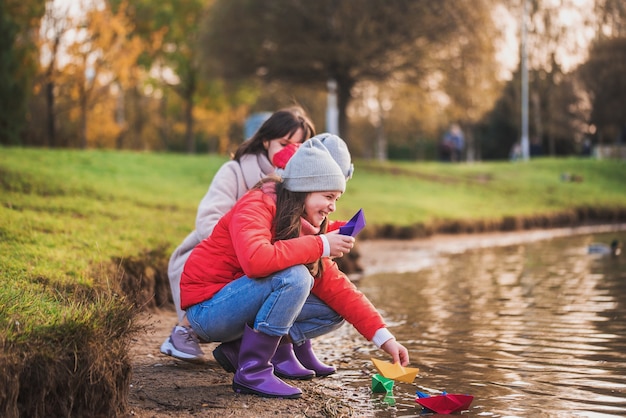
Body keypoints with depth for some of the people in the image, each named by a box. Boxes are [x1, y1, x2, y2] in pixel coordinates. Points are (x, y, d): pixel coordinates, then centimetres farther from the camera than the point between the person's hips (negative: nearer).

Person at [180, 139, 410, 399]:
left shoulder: (303, 227, 5)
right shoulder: (256, 206, -19)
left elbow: (334, 285, -1)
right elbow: (255, 260, -39)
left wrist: (382, 336, -10)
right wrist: (320, 246, -30)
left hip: (239, 306, 9)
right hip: (207, 307, -9)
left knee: (334, 311, 1)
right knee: (294, 276, -29)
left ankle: (241, 348, 4)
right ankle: (252, 372, -19)